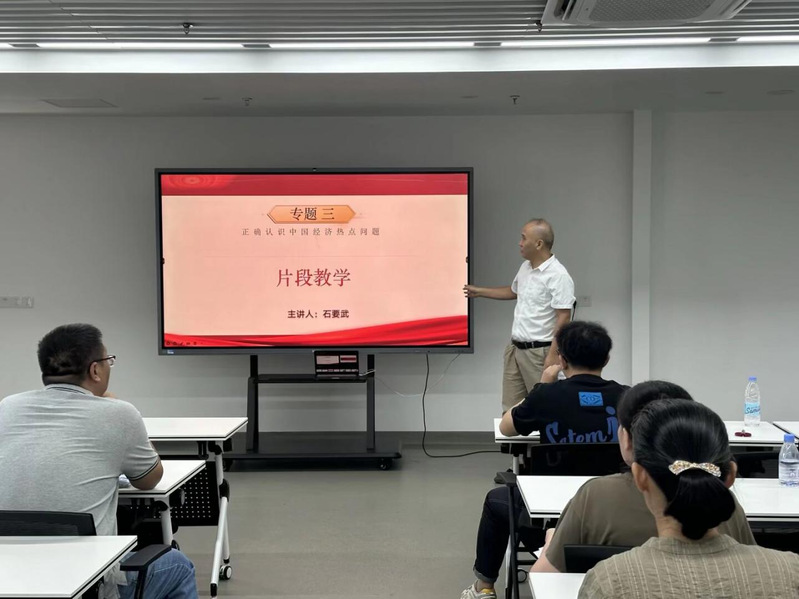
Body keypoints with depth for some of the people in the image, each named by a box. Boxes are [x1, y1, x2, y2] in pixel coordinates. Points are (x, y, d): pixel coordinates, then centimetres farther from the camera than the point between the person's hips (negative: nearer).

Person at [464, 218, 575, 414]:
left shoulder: (558, 275, -17)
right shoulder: (525, 267, 10)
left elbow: (564, 318, -20)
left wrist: (553, 354, -23)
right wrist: (478, 291, 33)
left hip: (539, 352, -8)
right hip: (515, 348, 9)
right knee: (510, 410, 11)